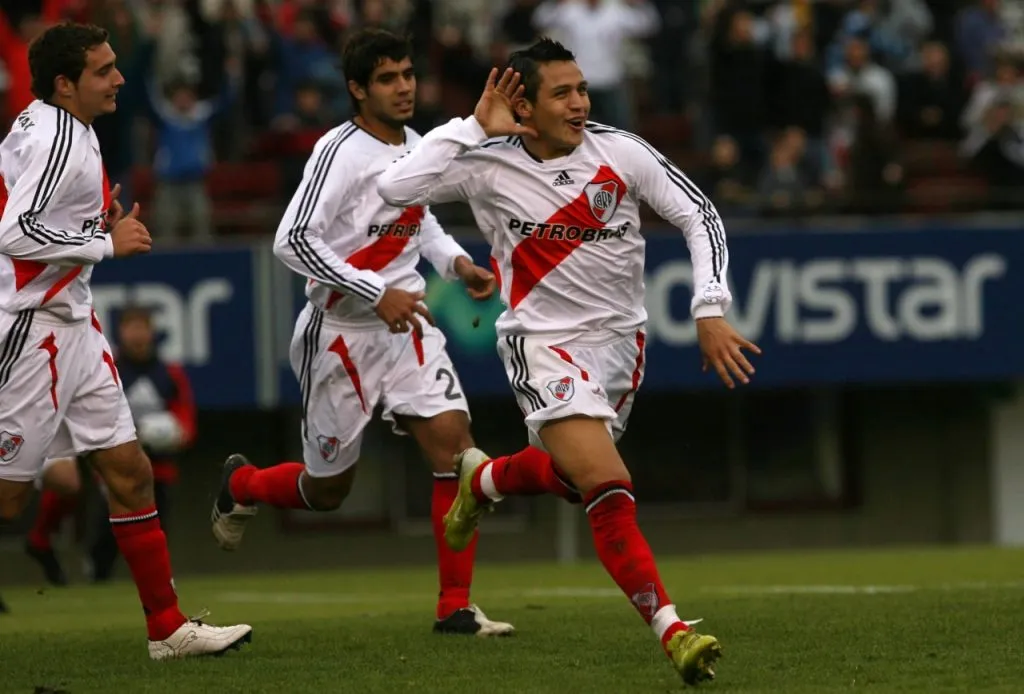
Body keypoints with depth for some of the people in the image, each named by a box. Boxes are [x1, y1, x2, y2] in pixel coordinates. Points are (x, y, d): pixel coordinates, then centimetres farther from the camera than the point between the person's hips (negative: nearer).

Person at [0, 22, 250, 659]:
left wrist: (100, 221, 9)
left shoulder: (65, 130, 13)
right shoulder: (55, 139, -18)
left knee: (130, 473, 7)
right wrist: (107, 243, -18)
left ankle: (168, 628, 11)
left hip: (72, 325, 10)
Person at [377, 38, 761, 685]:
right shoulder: (489, 165, -14)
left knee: (566, 475, 19)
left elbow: (700, 216, -5)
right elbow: (397, 187, -25)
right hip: (543, 339, -4)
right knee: (609, 487, -21)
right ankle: (672, 630, -23)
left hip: (619, 337, 4)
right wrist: (474, 126, -23)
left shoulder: (621, 152, -10)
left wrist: (711, 312, -15)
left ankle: (481, 478, 53)